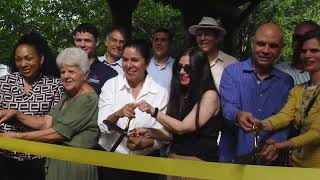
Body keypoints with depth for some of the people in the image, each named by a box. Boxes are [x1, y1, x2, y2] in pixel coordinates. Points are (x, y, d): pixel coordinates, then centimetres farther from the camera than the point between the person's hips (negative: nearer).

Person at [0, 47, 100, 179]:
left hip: (76, 162, -8)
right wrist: (16, 114, -9)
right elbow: (46, 123, 2)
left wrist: (18, 136, -15)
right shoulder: (68, 95, 11)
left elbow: (58, 133, -19)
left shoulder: (88, 99, -18)